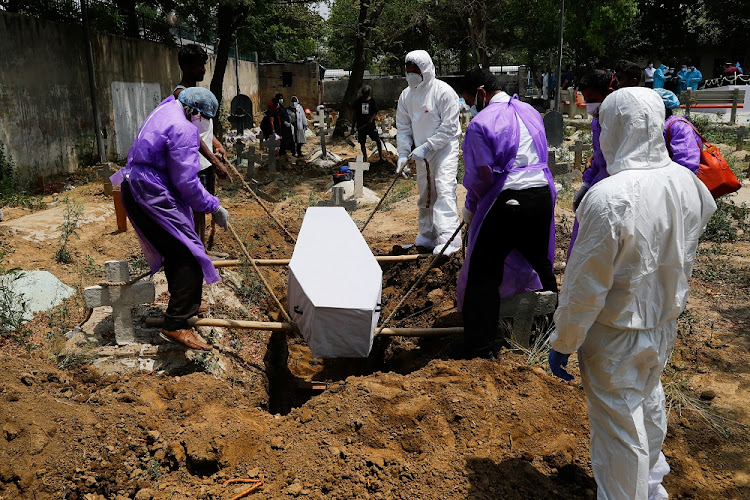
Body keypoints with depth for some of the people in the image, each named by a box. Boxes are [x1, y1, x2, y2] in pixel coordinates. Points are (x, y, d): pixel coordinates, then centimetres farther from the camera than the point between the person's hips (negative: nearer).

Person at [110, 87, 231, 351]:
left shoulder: (164, 110, 11)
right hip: (152, 197, -11)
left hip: (135, 189, 11)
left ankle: (182, 306, 36)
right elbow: (186, 182, -20)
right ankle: (176, 325, -15)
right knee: (189, 254, -13)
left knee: (174, 250, 21)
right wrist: (213, 207, -13)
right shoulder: (183, 129, -19)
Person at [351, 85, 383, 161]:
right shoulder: (358, 101, 2)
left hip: (370, 124, -1)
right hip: (360, 125, 1)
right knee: (362, 143, 3)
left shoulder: (372, 101, 0)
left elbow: (375, 112, 3)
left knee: (378, 140, -7)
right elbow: (355, 114, 7)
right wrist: (353, 126, 6)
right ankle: (365, 159, 14)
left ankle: (381, 157, 5)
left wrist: (372, 119, -18)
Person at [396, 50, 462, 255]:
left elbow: (449, 127, -18)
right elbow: (403, 127, 7)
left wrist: (426, 147, -21)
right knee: (425, 194, 13)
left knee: (444, 190, -19)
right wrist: (403, 153, -5)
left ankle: (449, 237, -23)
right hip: (422, 152, 7)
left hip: (444, 148, -7)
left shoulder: (443, 92, -16)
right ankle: (427, 235, 26)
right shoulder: (406, 95, 2)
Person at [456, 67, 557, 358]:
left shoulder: (481, 123, -12)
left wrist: (470, 208, 6)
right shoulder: (531, 112, 11)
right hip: (543, 194, 8)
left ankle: (477, 348, 4)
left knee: (484, 271, 1)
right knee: (540, 261, 24)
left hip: (507, 201, -7)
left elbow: (481, 175, -11)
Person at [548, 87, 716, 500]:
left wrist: (562, 343, -13)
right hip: (665, 326, 8)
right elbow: (683, 260, 6)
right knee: (649, 402, 28)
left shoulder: (609, 198, -29)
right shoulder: (688, 183, -8)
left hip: (616, 337, -7)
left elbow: (586, 287, -23)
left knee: (619, 429, 10)